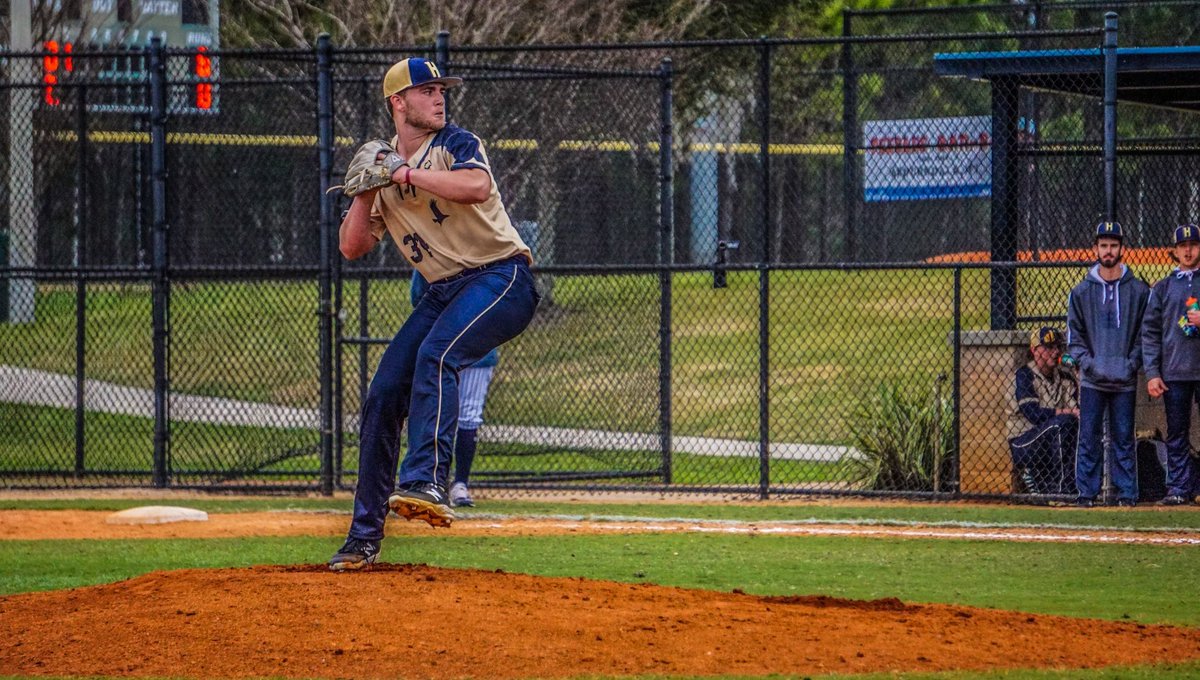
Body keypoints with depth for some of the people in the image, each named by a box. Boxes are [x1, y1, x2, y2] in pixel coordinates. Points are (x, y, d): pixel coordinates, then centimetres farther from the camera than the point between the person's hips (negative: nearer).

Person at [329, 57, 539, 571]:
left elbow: (476, 186, -28)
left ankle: (426, 482, -46)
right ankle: (364, 537, 5)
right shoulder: (383, 164, 13)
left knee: (436, 355, -33)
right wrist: (366, 191, -7)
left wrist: (404, 172, -23)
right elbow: (351, 248, 8)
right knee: (383, 395, -2)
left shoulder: (455, 144, -4)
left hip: (502, 278, -6)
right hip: (443, 292, 6)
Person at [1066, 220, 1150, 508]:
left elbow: (1144, 334, 6)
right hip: (1092, 380, 0)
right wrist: (1089, 363, -8)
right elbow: (1074, 336, 7)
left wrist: (1131, 364, -7)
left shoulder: (1138, 291, 6)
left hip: (1124, 379, 0)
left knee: (1124, 438, 2)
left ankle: (1127, 492, 7)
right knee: (1089, 438, -1)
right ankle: (1086, 492, 3)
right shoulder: (1081, 292, 7)